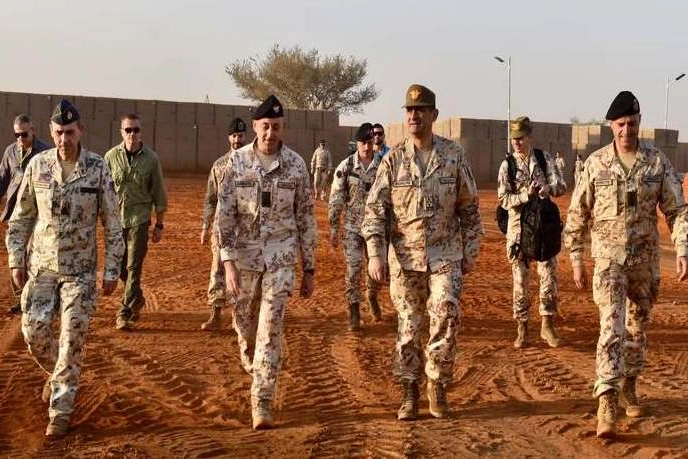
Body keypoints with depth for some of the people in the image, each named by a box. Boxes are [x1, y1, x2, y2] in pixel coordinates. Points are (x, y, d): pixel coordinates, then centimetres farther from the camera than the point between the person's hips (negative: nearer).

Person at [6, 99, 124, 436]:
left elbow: (111, 223, -3)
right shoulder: (38, 164, -3)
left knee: (72, 341, -2)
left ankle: (60, 411, 11)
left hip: (80, 270, -2)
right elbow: (21, 217, 7)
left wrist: (112, 270, -5)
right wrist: (16, 260, 3)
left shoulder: (97, 168, -8)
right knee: (34, 333, 3)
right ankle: (56, 374, 35)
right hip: (41, 267, 2)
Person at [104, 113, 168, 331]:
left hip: (139, 219, -2)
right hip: (115, 218, 2)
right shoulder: (111, 156, -1)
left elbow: (159, 193, 3)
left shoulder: (151, 158, -2)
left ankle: (125, 313, 1)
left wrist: (159, 225, 4)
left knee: (133, 267, -5)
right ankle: (137, 299, 35)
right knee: (119, 266, 11)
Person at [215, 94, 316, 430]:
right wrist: (228, 262, -15)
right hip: (244, 254, 1)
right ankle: (250, 362, 49)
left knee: (271, 329, -7)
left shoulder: (295, 164, -2)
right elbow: (224, 214, -5)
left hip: (281, 256, -1)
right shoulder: (237, 161, -3)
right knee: (244, 322, 15)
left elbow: (305, 219, 4)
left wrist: (309, 269, 4)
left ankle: (262, 405, -4)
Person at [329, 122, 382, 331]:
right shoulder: (345, 166, -6)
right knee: (353, 268, -3)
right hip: (352, 227, -1)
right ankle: (354, 310, 10)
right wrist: (333, 229, -5)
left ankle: (372, 295, 39)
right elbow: (336, 199, -3)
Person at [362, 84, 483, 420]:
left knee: (446, 317, -11)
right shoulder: (393, 159, 0)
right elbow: (375, 210, -1)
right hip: (405, 256, 1)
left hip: (445, 254, 0)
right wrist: (375, 254, -10)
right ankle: (409, 392, 18)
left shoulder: (454, 155, 1)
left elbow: (469, 207, 7)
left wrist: (470, 251, 5)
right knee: (408, 326, 6)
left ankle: (437, 386, 9)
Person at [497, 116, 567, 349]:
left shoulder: (545, 159, 4)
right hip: (519, 226, -1)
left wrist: (546, 189, -27)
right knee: (520, 279, 3)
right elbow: (503, 199, -6)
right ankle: (522, 328, 12)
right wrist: (526, 195, -23)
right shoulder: (507, 165, 0)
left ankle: (547, 325, 14)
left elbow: (561, 186, -5)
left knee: (549, 275, 0)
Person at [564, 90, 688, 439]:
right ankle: (607, 403, -16)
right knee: (612, 326, -13)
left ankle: (629, 386, 33)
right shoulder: (595, 163, -3)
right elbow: (577, 214, 1)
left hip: (646, 258, 3)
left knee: (638, 326, 15)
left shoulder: (657, 162, 0)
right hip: (608, 256, -2)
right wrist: (576, 260, -1)